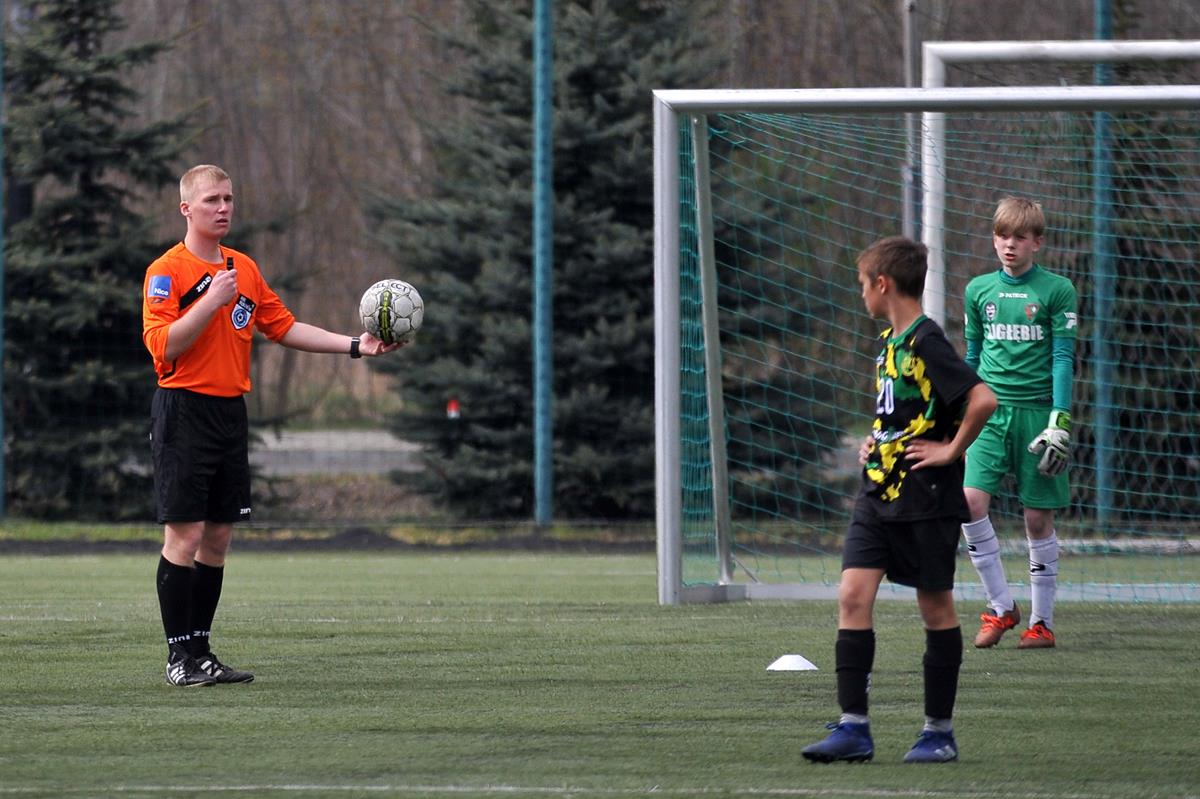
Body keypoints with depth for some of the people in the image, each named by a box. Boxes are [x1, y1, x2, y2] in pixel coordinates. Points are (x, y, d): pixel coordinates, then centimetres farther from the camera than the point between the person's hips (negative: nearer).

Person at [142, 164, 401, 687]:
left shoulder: (244, 269, 14)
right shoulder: (166, 272, -7)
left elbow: (283, 327, 19)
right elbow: (162, 346, -17)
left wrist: (354, 346, 12)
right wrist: (213, 299, -23)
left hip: (230, 412, 7)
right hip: (184, 411, -7)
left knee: (218, 537, 8)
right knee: (185, 535, -8)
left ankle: (200, 652, 13)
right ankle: (179, 657, -4)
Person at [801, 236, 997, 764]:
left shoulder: (926, 343, -14)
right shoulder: (889, 342, 13)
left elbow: (982, 399, -26)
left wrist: (951, 450, -18)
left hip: (925, 498, -8)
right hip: (878, 492, 8)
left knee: (935, 607, 3)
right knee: (853, 596, -3)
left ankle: (939, 731, 11)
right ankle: (853, 728, -4)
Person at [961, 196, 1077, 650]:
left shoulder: (1056, 290, -1)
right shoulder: (979, 290, 10)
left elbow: (1063, 358, -3)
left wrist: (1060, 420, -10)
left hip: (1036, 409, -3)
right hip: (991, 411, 3)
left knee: (1038, 517, 1)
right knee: (970, 499, -16)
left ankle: (1041, 621, 12)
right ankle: (1000, 607, -4)